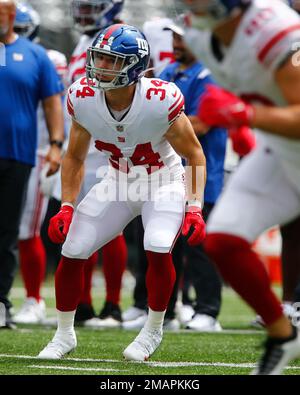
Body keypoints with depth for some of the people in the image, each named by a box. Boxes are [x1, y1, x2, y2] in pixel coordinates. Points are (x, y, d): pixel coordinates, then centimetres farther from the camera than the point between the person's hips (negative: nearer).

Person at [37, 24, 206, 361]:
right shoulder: (83, 99, -18)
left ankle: (152, 332, -2)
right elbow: (74, 157, 1)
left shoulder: (160, 100, -29)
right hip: (119, 182, 4)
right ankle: (64, 335, 17)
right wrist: (67, 207, -7)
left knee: (157, 250, -27)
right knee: (71, 252, -5)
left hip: (164, 182, -4)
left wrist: (194, 208, -24)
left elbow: (195, 155, -15)